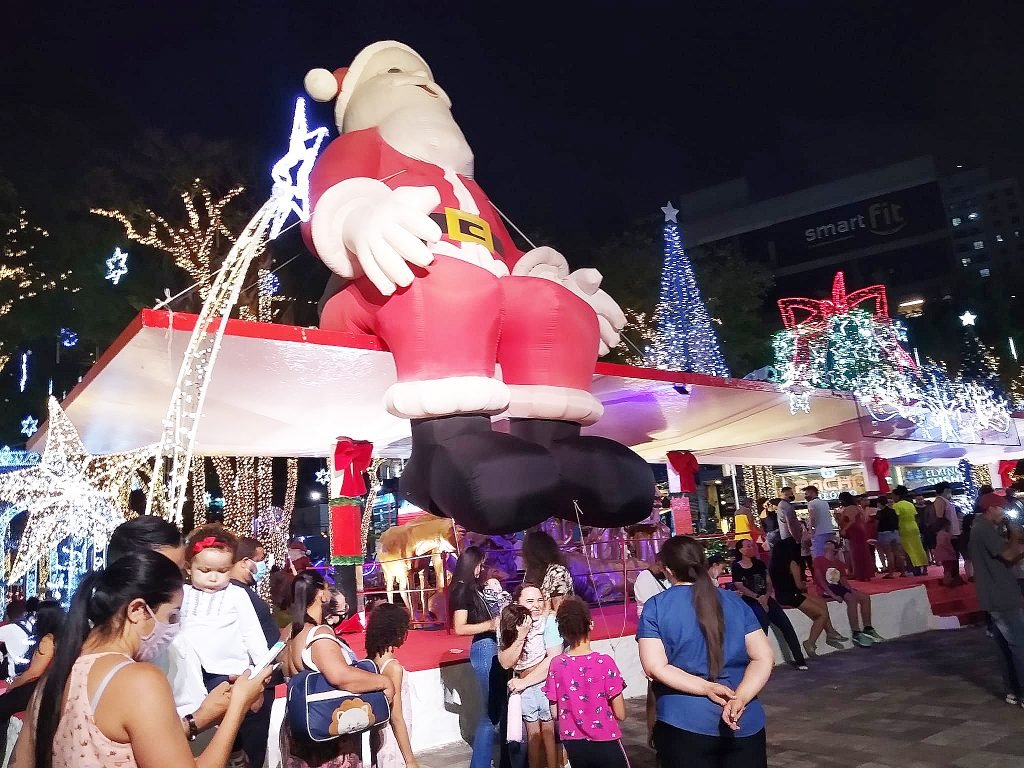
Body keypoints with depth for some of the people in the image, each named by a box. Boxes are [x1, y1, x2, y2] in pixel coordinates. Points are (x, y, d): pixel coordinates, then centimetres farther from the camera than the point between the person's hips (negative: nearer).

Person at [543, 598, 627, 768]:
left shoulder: (556, 664, -9)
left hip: (573, 746, 3)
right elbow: (620, 714, -11)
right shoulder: (604, 662, -17)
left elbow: (555, 714, -1)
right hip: (605, 744, -3)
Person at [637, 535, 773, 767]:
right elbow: (764, 657, -2)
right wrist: (740, 698, -13)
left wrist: (707, 688, -15)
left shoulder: (655, 607, -5)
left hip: (685, 724, -2)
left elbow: (655, 668, -13)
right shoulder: (734, 600, 4)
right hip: (745, 724, 3)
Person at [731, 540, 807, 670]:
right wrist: (757, 597, -17)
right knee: (762, 621, -28)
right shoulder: (737, 567, 0)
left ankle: (799, 659, 0)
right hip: (750, 601, -5)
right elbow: (740, 587, -8)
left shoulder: (760, 564, 15)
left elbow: (769, 582, 11)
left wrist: (766, 596, -8)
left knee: (786, 625, -6)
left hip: (766, 598, 5)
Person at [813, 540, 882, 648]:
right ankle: (856, 634, -29)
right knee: (851, 598, -30)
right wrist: (832, 595, -22)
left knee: (865, 597, -6)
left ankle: (867, 629, 2)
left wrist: (852, 590, -11)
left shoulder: (840, 563, 20)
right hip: (827, 590, -8)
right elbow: (820, 580, -11)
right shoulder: (819, 560, -1)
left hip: (839, 587, 8)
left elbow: (843, 581, 10)